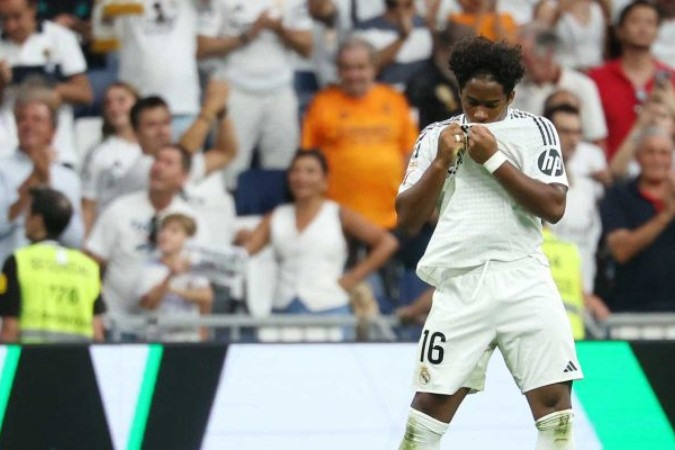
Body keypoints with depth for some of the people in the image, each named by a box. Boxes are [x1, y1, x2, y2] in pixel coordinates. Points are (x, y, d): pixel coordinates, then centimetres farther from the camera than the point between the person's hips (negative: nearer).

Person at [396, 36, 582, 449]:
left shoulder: (536, 130, 4)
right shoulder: (436, 137, 11)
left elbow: (553, 207, -7)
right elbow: (409, 219, 7)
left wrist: (495, 160, -11)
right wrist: (441, 163, -5)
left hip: (523, 280, -1)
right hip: (460, 286, 1)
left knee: (553, 395, -7)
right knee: (434, 399, 1)